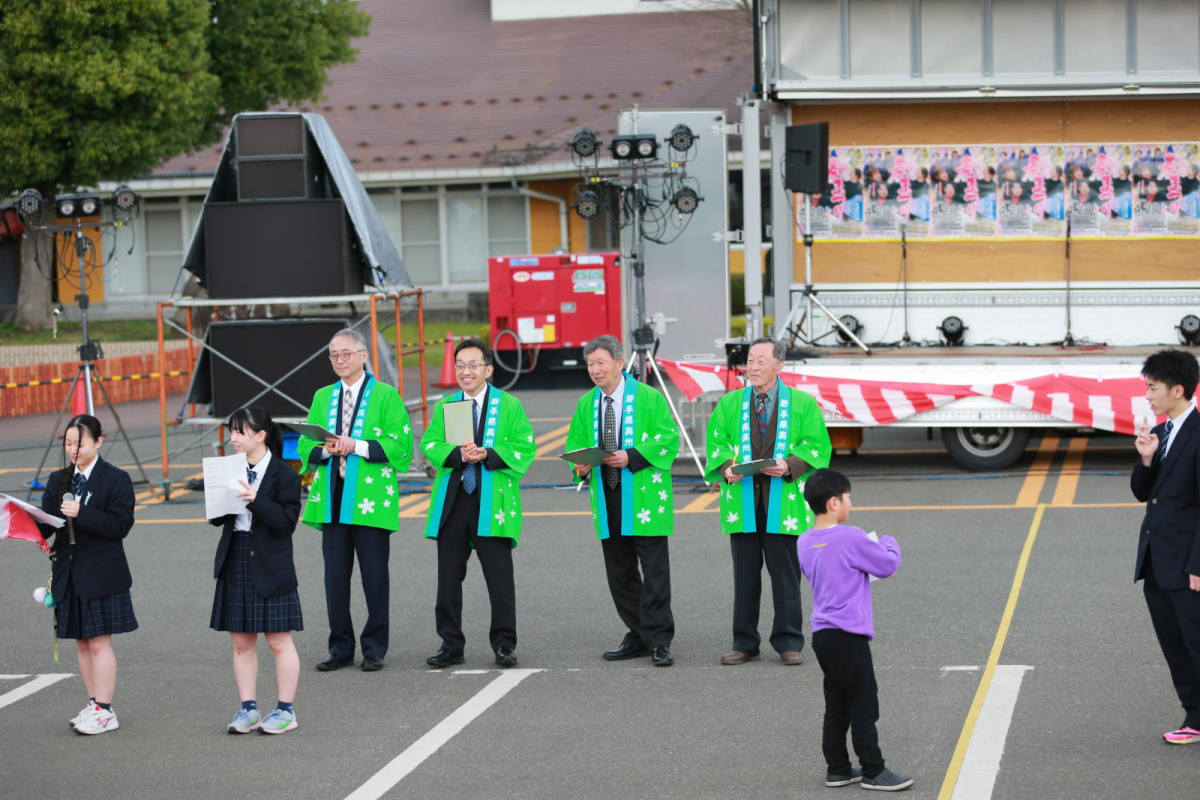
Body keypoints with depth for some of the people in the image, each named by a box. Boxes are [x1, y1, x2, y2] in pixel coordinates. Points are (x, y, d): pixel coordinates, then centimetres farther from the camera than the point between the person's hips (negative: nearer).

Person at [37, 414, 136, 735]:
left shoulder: (116, 480, -5)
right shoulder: (58, 481, 12)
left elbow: (120, 525, -14)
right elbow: (46, 524, 6)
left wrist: (81, 514, -23)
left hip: (101, 574, -6)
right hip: (68, 573, 6)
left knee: (99, 642, -5)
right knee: (82, 642, 9)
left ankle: (104, 710, -2)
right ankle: (94, 705, 17)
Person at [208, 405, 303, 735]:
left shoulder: (284, 475, -9)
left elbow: (287, 521, -16)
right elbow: (216, 518, 12)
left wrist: (257, 500, -27)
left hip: (270, 568, -6)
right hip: (235, 564, 6)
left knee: (279, 641, 2)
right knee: (242, 642, 9)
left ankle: (286, 710, 10)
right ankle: (248, 708, 17)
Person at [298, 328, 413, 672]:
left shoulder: (386, 395, 1)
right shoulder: (323, 397, 16)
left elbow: (400, 444, -7)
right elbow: (306, 446, 13)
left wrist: (355, 446, -16)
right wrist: (327, 450, -8)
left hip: (371, 498, -4)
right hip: (332, 499, 4)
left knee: (374, 576, -1)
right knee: (335, 575, 5)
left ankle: (374, 649, 9)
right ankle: (340, 648, 14)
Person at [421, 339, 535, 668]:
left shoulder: (509, 406, 6)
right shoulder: (444, 406, 14)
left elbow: (524, 448, -2)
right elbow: (430, 444, 3)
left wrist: (486, 455, -16)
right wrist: (458, 453, -16)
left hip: (493, 500, -3)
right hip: (452, 499, 3)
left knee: (499, 576, -2)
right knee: (449, 576, 5)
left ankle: (504, 645, 6)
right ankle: (451, 645, 14)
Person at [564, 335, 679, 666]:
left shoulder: (648, 398, -3)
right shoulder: (586, 405, 12)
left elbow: (669, 439, -7)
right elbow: (576, 444, 18)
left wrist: (632, 457, -18)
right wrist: (581, 466, -5)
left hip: (645, 498, -5)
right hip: (607, 500, 6)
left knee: (655, 571, -6)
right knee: (619, 573, 9)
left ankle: (658, 641, -2)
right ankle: (638, 637, 19)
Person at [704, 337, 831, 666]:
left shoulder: (803, 404, 6)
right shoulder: (729, 404, 13)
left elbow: (816, 444, 1)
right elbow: (717, 441, 8)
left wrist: (790, 466, -16)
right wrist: (726, 467, -13)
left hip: (784, 501, -2)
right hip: (743, 501, 2)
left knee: (786, 575, 0)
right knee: (745, 576, 5)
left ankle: (789, 643, 8)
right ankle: (744, 644, 12)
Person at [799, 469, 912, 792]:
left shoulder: (805, 542, 7)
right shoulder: (851, 539, -16)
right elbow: (887, 564, -6)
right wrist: (889, 544, 14)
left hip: (822, 633, 8)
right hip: (848, 636, -8)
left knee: (836, 707, 15)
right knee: (864, 707, -1)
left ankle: (837, 769, 20)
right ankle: (873, 772, 3)